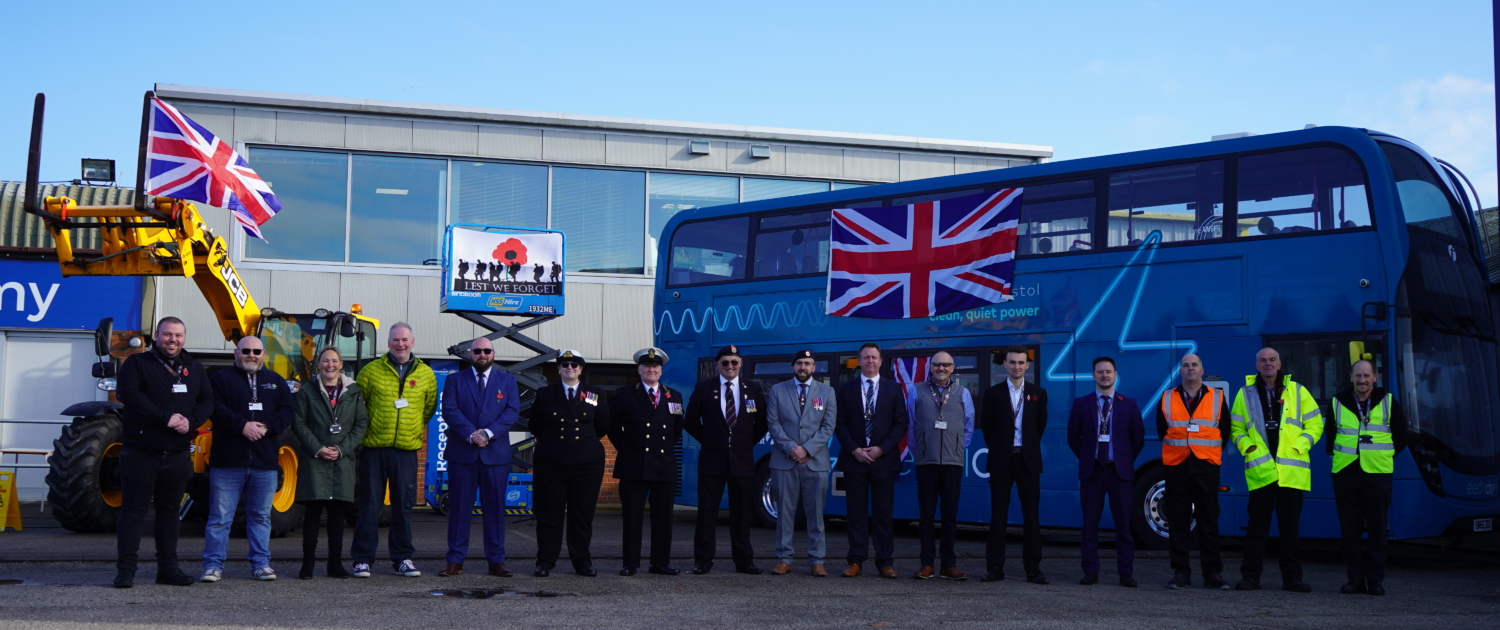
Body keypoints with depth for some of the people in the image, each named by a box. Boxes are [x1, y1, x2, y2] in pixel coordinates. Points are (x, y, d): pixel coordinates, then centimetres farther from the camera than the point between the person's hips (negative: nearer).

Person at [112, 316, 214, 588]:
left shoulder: (195, 369, 14)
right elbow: (128, 394, -14)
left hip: (178, 454, 4)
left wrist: (191, 421, -12)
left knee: (169, 510, 10)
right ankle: (126, 569, -1)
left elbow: (207, 402, 9)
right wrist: (166, 418, -19)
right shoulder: (137, 363, 1)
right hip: (140, 451, -4)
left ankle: (168, 568, 16)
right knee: (133, 508, -3)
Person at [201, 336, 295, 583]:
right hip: (227, 461, -3)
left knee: (261, 516, 9)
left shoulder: (276, 381, 16)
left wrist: (266, 426, -11)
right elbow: (217, 410, -8)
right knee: (220, 516, -2)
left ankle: (261, 563, 16)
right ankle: (213, 565, 4)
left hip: (265, 462, 3)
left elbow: (286, 413, 6)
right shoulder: (220, 379, 6)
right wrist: (242, 426, -19)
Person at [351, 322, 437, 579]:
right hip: (374, 449, -2)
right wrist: (363, 432, 10)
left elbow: (429, 408, 21)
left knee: (403, 506, 6)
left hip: (406, 451, 2)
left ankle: (402, 558, 15)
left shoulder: (426, 374, 7)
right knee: (369, 505, 0)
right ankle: (363, 559, 7)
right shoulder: (371, 371, 1)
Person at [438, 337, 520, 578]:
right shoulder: (455, 380, 9)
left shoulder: (507, 381, 12)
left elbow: (512, 412, 0)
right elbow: (449, 410, -3)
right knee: (459, 507, 1)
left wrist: (488, 433, -14)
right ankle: (455, 561, 6)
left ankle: (496, 560, 8)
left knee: (495, 507, 3)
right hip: (461, 452, -1)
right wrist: (471, 434, -16)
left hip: (496, 454, 1)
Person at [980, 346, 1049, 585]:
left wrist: (1030, 447, 11)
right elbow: (986, 426, 9)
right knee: (998, 515, 1)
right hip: (1001, 460, -1)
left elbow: (1041, 424, 15)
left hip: (1028, 460, 1)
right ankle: (995, 568, 5)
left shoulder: (1038, 393, 7)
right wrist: (997, 449, 8)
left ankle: (1033, 569, 4)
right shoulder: (993, 393, 4)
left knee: (1032, 514, 0)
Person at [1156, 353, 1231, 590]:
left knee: (1209, 521, 0)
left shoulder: (1217, 398, 7)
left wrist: (1213, 452, 6)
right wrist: (1176, 449, 8)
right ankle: (1180, 573, 7)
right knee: (1178, 521, 2)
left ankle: (1213, 573, 4)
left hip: (1206, 465, -1)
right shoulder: (1167, 399, 8)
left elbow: (1225, 431, 12)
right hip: (1176, 466, 1)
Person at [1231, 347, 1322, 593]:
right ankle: (1251, 575, 5)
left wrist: (1299, 446, -5)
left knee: (1290, 526, 5)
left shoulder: (1297, 391, 8)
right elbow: (1236, 428, 14)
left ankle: (1292, 577, 12)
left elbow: (1315, 424, 9)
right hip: (1259, 469, 0)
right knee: (1257, 525, 1)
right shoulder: (1246, 393, 9)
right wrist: (1246, 446, -5)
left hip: (1292, 470, 0)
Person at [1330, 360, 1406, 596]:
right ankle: (1355, 578, 9)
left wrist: (1386, 456, 8)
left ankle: (1375, 579, 7)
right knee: (1349, 530, 2)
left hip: (1378, 473, -1)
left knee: (1377, 530, 0)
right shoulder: (1338, 403, 7)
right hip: (1345, 473, 1)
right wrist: (1337, 454, 10)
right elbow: (1329, 435, 20)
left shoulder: (1388, 403, 5)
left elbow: (1401, 436, 13)